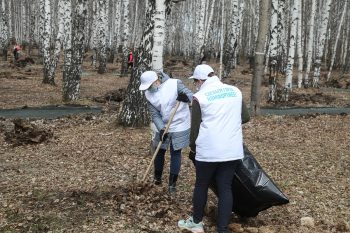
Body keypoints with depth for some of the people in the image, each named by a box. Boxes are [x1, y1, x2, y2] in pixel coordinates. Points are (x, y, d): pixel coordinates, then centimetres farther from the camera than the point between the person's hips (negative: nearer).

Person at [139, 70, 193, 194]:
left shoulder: (175, 84, -18)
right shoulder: (148, 94, -6)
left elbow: (191, 96, -15)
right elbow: (155, 115, -6)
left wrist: (185, 97, -39)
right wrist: (161, 129, -18)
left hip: (179, 126, -4)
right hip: (163, 127, 4)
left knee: (175, 153, 3)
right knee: (159, 151, 13)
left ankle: (172, 183, 16)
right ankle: (157, 178, 36)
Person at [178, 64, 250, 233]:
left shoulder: (200, 97, -5)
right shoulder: (235, 91, 6)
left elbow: (195, 127, -2)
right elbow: (245, 117, 12)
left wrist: (192, 148, 13)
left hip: (208, 151, -3)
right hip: (232, 150, 3)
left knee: (201, 185, 15)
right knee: (225, 188, 8)